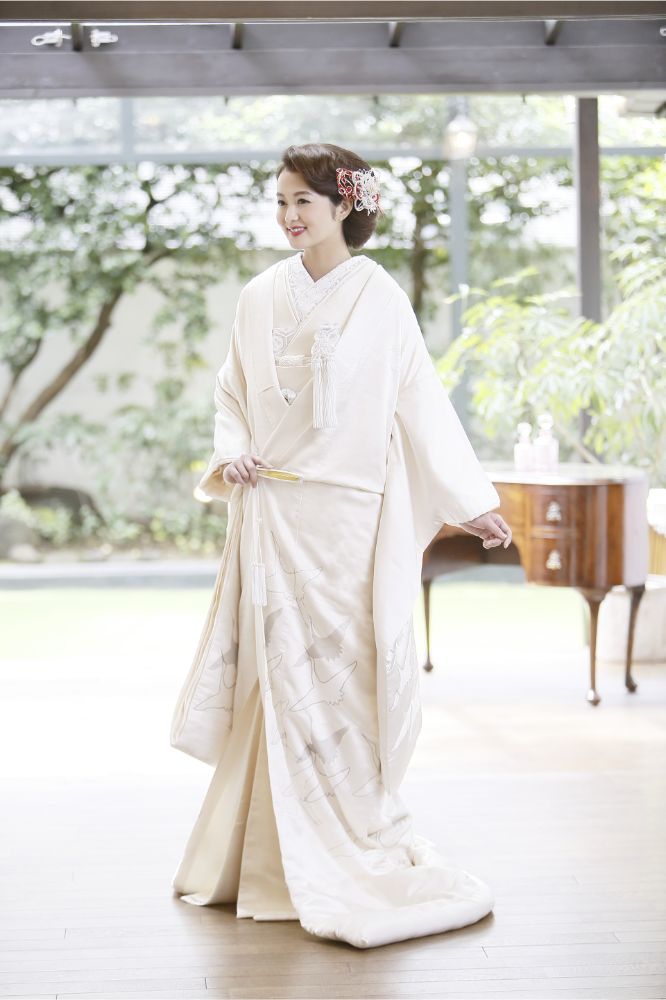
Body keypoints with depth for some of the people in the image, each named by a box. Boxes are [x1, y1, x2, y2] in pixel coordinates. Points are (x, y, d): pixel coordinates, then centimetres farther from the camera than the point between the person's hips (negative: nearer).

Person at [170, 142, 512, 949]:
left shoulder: (380, 298, -2)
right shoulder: (260, 297, 7)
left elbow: (422, 402, 1)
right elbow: (231, 390, 16)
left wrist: (472, 502, 1)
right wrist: (232, 454, -4)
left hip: (347, 514, -3)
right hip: (272, 511, 3)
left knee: (341, 672, -1)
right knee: (282, 674, 6)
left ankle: (349, 838, 11)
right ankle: (278, 847, 18)